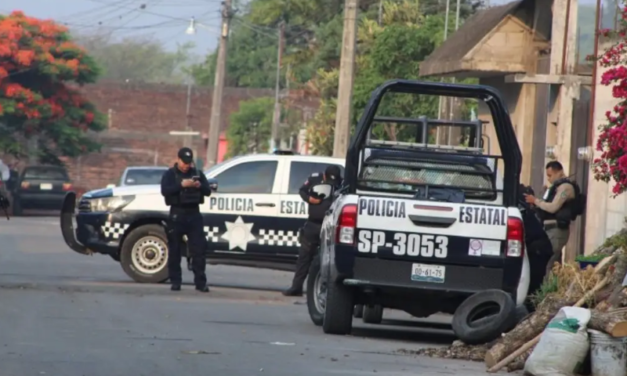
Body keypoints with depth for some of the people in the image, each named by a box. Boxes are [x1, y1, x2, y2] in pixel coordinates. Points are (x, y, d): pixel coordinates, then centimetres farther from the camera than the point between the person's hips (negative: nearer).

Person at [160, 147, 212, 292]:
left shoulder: (198, 174, 13)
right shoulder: (170, 174, 3)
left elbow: (208, 191, 8)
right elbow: (165, 190, -13)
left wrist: (200, 186, -15)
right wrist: (181, 185, -26)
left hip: (194, 214, 2)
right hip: (177, 214, -2)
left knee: (198, 249, -4)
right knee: (175, 250, 0)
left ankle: (200, 282, -4)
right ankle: (175, 282, 5)